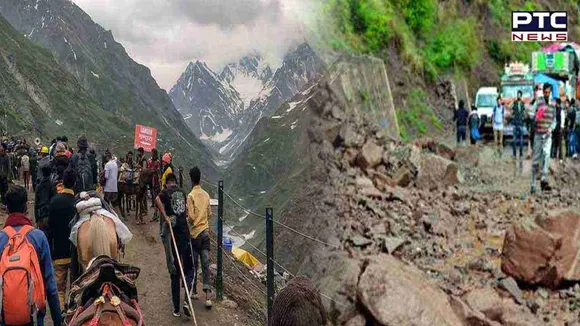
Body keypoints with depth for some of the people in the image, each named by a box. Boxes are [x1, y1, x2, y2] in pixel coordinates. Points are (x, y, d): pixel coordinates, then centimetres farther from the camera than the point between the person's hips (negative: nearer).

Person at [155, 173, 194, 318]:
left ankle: (176, 308, 13)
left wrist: (165, 216, -17)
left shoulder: (166, 192, -2)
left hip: (172, 235, -2)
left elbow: (157, 200, -25)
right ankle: (186, 301, -7)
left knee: (175, 273, 7)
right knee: (189, 268, 12)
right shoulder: (182, 192, 10)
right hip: (185, 233, 2)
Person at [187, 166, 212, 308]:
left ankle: (194, 291, 21)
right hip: (205, 232, 3)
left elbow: (191, 217, -15)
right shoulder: (206, 195, 4)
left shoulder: (191, 196, -11)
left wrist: (187, 220, 6)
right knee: (206, 265, 0)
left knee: (194, 264, 10)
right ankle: (207, 296, -7)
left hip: (194, 233, -3)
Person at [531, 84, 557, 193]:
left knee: (546, 154, -18)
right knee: (536, 159, 2)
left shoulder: (553, 104, 11)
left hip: (548, 135, 2)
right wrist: (535, 116, -26)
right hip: (538, 134, -2)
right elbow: (532, 116, -3)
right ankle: (533, 184, 10)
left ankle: (544, 180, -22)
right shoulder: (538, 102, 1)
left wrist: (551, 128, -3)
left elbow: (554, 120, 16)